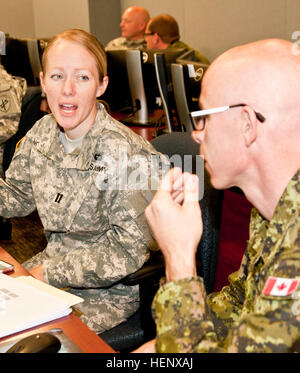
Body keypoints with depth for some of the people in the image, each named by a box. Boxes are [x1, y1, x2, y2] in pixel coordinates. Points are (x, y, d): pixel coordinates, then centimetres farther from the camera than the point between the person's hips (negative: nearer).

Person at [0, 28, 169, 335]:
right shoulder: (42, 132, -3)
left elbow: (128, 252, -22)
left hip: (111, 290, -6)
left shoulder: (123, 152, -25)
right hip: (56, 260, 6)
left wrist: (48, 273, -18)